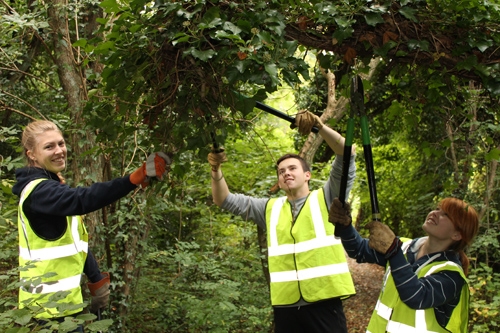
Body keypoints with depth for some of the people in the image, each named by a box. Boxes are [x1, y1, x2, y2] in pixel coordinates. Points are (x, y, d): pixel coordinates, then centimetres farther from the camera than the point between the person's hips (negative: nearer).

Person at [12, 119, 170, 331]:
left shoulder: (51, 186, 11)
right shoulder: (38, 191, -20)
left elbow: (74, 240, 15)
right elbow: (82, 200, -40)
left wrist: (96, 279, 12)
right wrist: (135, 178, -51)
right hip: (51, 303, -9)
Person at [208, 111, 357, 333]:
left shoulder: (326, 199, 8)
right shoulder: (270, 208, 17)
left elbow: (346, 155, -4)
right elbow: (225, 200, 15)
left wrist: (320, 126, -18)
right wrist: (216, 170, -3)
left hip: (324, 304, -3)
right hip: (285, 308, 3)